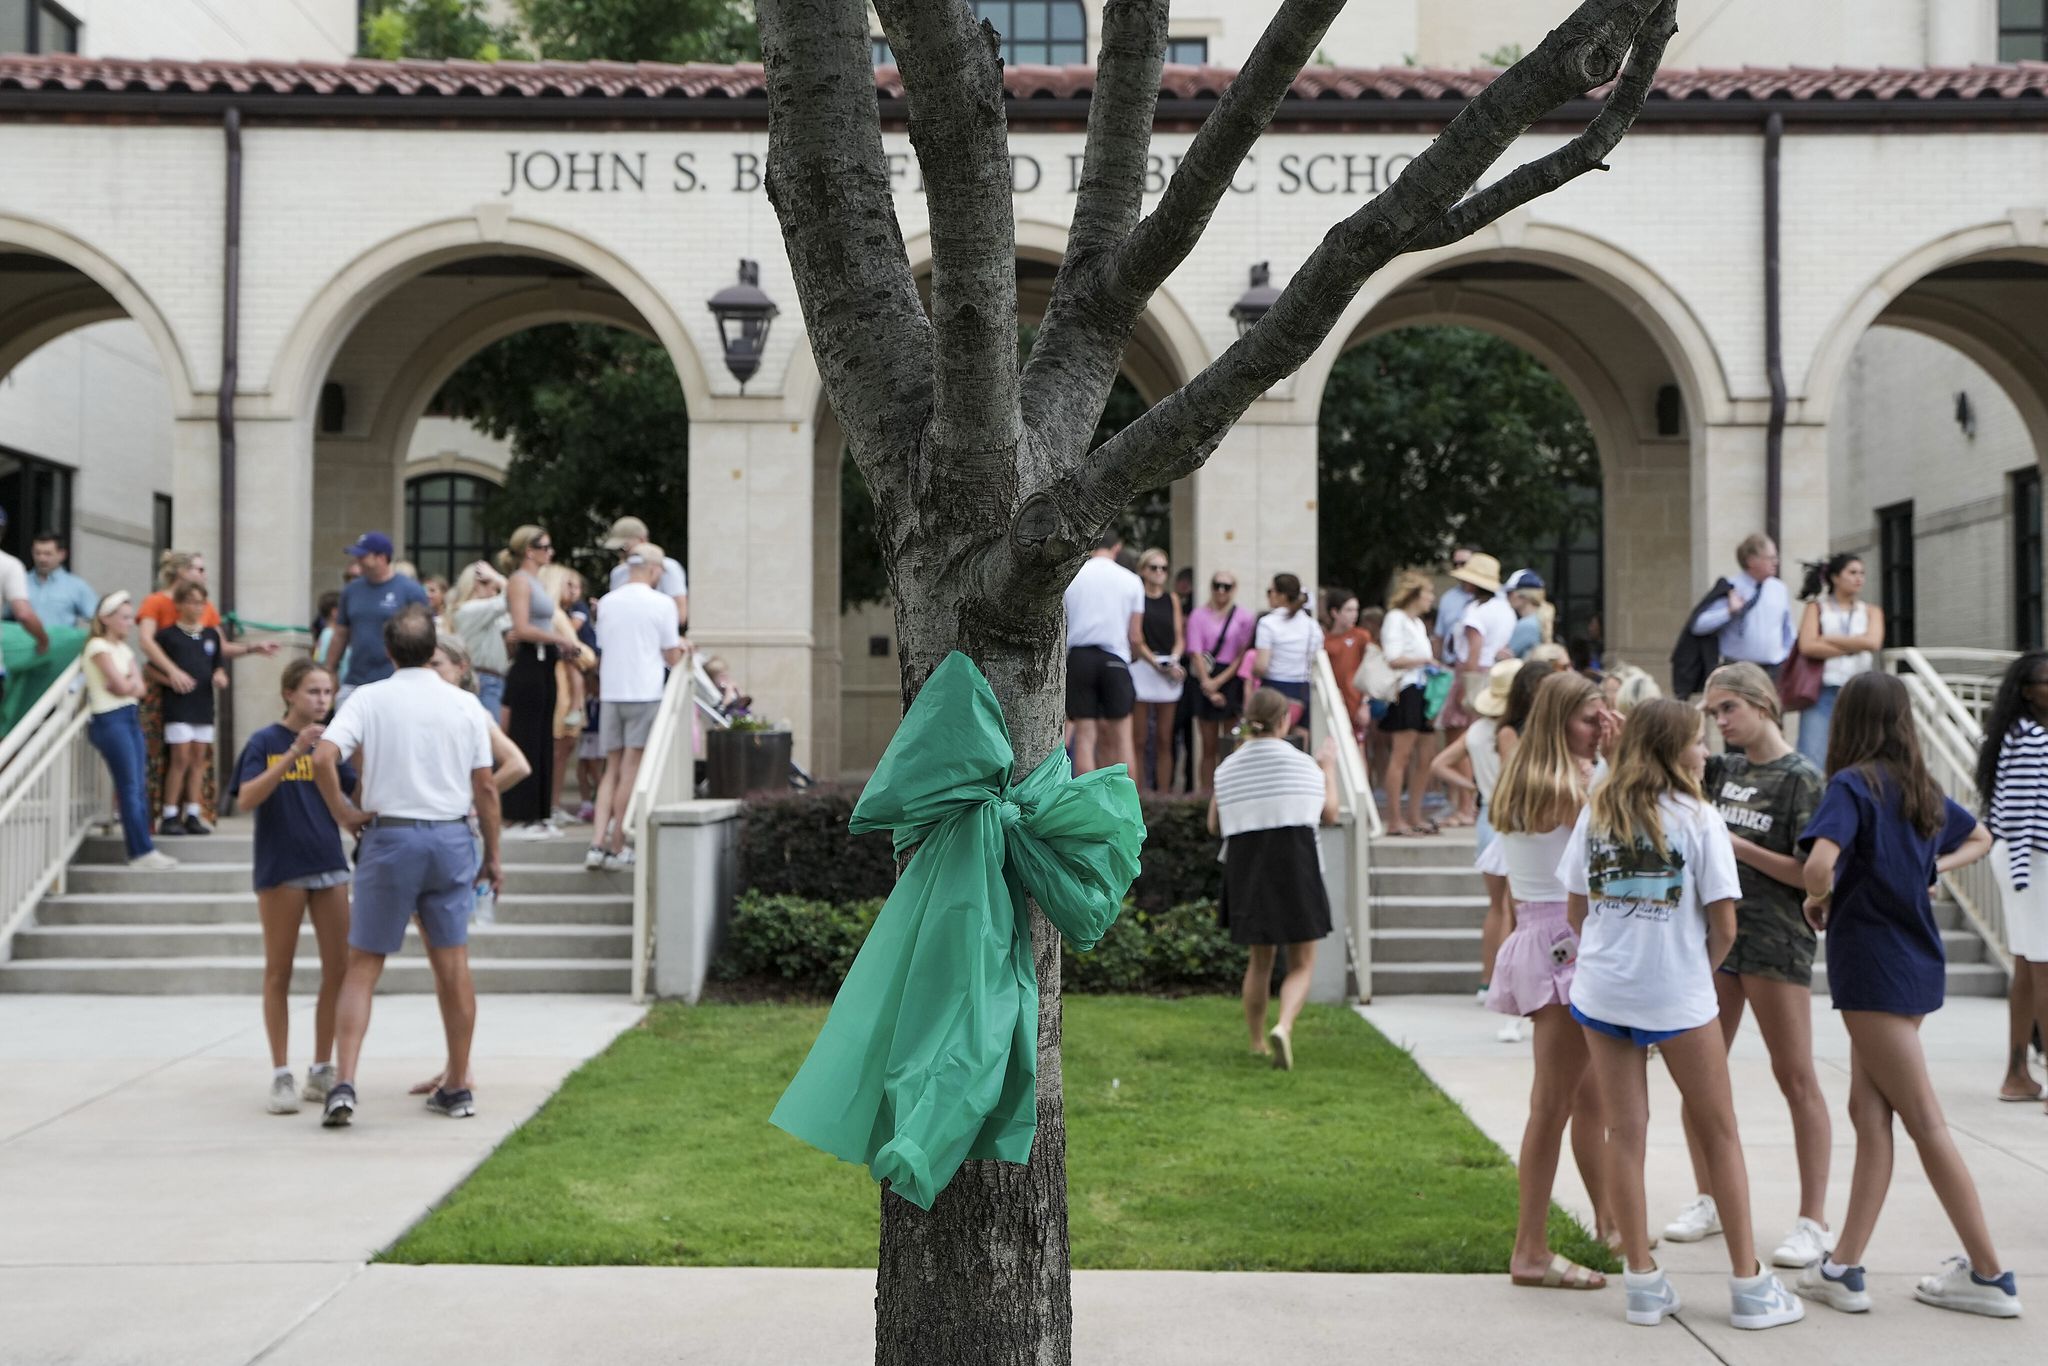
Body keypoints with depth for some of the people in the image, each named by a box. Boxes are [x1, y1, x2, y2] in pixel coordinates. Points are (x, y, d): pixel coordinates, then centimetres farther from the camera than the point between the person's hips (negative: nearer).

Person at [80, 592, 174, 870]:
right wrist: (131, 681, 4)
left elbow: (140, 688, 6)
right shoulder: (99, 647, -8)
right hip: (110, 719, -8)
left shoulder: (124, 648, 16)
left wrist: (127, 682, -12)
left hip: (130, 716, 8)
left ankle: (139, 847, 8)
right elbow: (122, 686, -15)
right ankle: (142, 851, -6)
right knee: (130, 786, -8)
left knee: (140, 785, 5)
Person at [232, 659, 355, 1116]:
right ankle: (281, 1075, 9)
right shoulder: (265, 742, -4)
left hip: (329, 866, 4)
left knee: (339, 969, 4)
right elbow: (245, 800, -18)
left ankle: (322, 1071, 16)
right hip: (281, 870, -4)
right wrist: (293, 753, -25)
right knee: (278, 973, 3)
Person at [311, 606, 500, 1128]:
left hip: (389, 836, -2)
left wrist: (342, 812, -3)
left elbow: (323, 757, -17)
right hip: (452, 836, 2)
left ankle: (344, 1082, -7)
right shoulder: (465, 704, 4)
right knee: (452, 963, 9)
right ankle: (457, 1088, 16)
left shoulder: (368, 698, -2)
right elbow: (486, 787, 4)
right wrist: (492, 856, 12)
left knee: (363, 964, 5)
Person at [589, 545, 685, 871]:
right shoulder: (660, 603, -5)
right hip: (645, 694, -5)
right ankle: (616, 847, 2)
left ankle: (598, 844, 0)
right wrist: (678, 648, 20)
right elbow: (673, 658, -3)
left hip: (610, 694, 5)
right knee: (631, 771, 1)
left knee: (613, 769, 11)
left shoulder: (606, 602, 10)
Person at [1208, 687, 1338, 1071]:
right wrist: (1329, 769, 23)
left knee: (1259, 959, 20)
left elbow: (1214, 826, 10)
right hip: (1296, 870, -3)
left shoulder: (1227, 769, 1)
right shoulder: (1303, 764, -4)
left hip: (1246, 871, 3)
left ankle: (1257, 1041, 27)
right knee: (1302, 964, 5)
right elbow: (1329, 814, 9)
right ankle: (1283, 1027, -21)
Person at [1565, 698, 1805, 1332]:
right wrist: (1702, 969, 10)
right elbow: (1723, 926, -8)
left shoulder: (1595, 813, 4)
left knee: (1624, 1135, 8)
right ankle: (1749, 1284, 16)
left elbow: (1577, 912, 6)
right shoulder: (1698, 819, -7)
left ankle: (1643, 1281, 14)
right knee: (1720, 1134, 10)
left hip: (1601, 991, 4)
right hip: (1678, 997, -3)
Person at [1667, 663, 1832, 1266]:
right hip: (1712, 930, 6)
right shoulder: (1724, 768, 9)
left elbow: (1812, 873, -13)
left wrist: (1738, 846, -18)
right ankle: (1708, 1200, 23)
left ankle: (1814, 1221, 7)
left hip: (1776, 940, -6)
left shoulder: (1800, 777, -8)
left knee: (1796, 1079, 1)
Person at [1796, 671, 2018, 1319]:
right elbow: (1979, 838, 30)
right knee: (1868, 1110, 9)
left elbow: (1821, 861, -30)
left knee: (1923, 1121, 0)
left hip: (1872, 963, -8)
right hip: (1914, 959, 8)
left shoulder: (1853, 784, -13)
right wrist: (1933, 868, 17)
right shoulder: (1923, 789, 10)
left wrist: (1818, 901, -11)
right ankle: (1843, 1268, 11)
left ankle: (1990, 1275, 9)